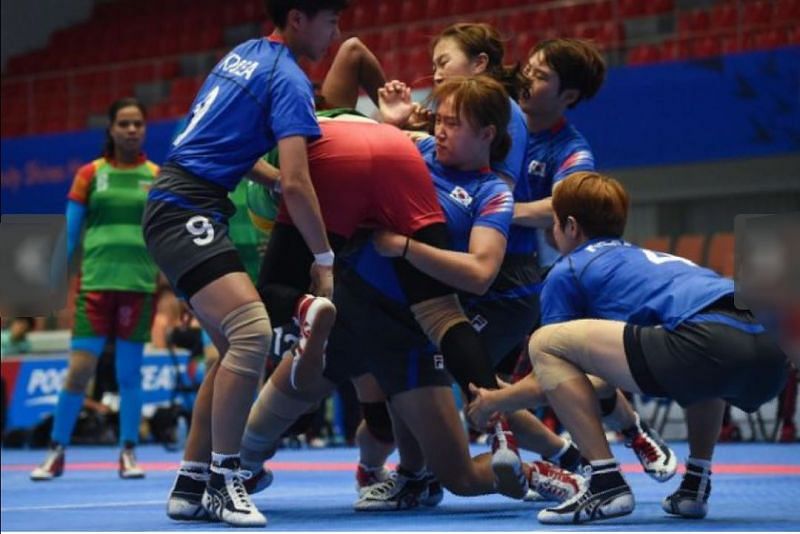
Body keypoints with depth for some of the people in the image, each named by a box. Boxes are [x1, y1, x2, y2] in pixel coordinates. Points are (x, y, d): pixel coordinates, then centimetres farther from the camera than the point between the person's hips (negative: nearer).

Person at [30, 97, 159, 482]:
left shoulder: (158, 177, 7)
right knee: (79, 367, -4)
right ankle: (56, 452, 6)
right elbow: (68, 234, 7)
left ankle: (128, 453, 12)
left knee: (129, 371, 4)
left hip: (140, 285, 1)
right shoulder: (90, 175, 6)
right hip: (95, 281, -1)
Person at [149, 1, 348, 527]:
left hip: (177, 206, 10)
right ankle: (223, 480, -18)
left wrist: (265, 176, 30)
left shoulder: (245, 54, 17)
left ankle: (190, 485, 14)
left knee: (235, 347, 11)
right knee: (252, 330, -24)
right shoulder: (288, 78, -10)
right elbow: (296, 183, -16)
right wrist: (324, 258, -8)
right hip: (186, 212, -10)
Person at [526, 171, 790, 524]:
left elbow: (551, 357, 23)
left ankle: (606, 484, -1)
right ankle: (696, 484, 27)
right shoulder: (649, 258, 39)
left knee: (544, 343, 4)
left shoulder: (567, 270, 18)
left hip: (709, 346, -8)